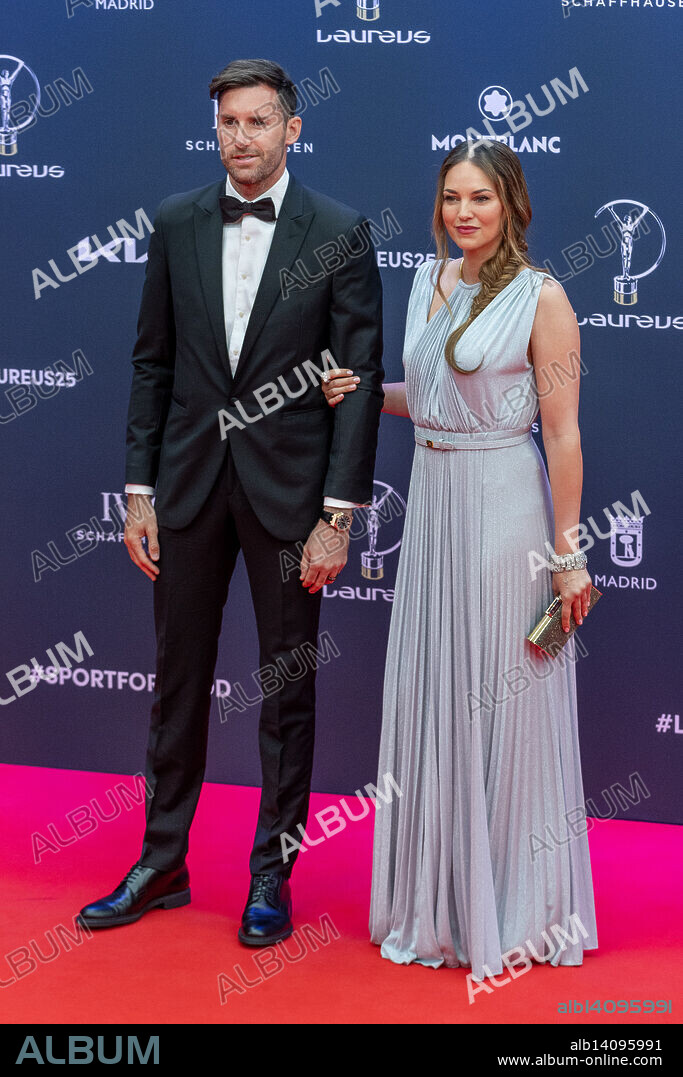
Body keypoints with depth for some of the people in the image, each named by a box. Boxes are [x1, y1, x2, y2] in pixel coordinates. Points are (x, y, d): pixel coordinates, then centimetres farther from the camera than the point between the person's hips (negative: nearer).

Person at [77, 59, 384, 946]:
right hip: (190, 479, 3)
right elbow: (152, 362, 8)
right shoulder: (177, 223, 5)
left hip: (288, 487, -3)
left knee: (288, 686, 7)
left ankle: (273, 876, 21)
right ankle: (161, 865, 24)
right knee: (178, 679, 11)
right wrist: (138, 490, 3)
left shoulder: (340, 232, -5)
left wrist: (338, 515, -11)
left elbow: (361, 379, -6)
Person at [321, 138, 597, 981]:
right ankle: (441, 898, 29)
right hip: (431, 501, 7)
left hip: (504, 509, -7)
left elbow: (563, 434, -12)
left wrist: (567, 552, -13)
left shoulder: (541, 298, -10)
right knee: (429, 696, 12)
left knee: (504, 700, 3)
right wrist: (364, 391, 1)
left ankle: (516, 909, 19)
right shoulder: (429, 281, 9)